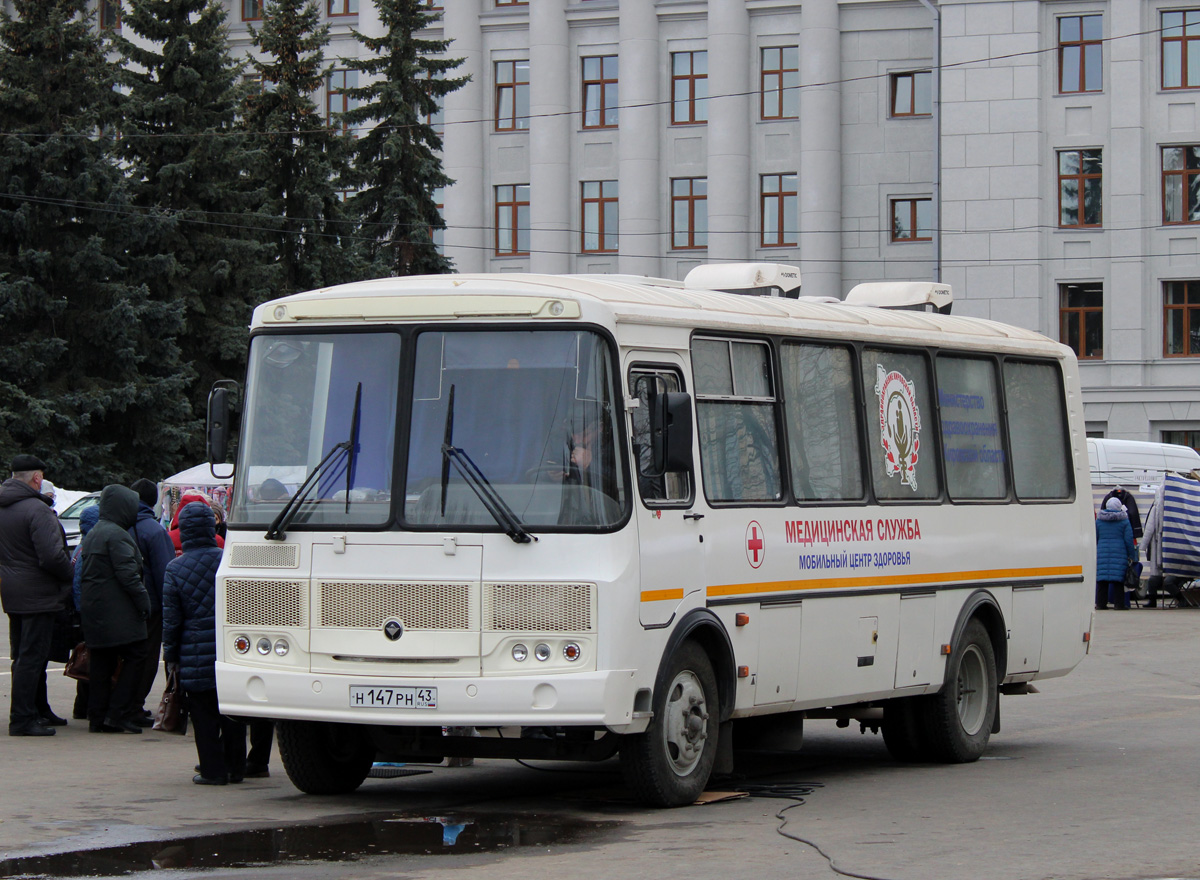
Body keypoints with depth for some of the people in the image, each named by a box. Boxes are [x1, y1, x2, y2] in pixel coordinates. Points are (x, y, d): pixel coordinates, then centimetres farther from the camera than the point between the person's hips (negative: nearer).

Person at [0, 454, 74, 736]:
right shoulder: (36, 510, -20)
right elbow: (52, 557, -24)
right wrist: (72, 574, -8)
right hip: (38, 594, -9)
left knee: (24, 656, 16)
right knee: (31, 657, -6)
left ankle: (39, 711, 28)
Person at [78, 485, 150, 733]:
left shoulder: (92, 534, 18)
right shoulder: (116, 535, -13)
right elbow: (127, 574, -18)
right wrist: (144, 601, -13)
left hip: (93, 608, 9)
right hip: (118, 611, -9)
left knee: (101, 662, 10)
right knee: (134, 657, -5)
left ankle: (97, 717, 9)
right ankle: (117, 714, -11)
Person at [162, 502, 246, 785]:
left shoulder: (174, 569, -5)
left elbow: (171, 618, -2)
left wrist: (170, 654, 7)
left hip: (196, 654, -2)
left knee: (205, 718, 4)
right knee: (232, 715, 11)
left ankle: (213, 770, 3)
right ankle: (235, 768, 16)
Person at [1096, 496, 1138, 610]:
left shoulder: (1099, 520, 7)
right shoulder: (1124, 520, 1)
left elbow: (1094, 539, 11)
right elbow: (1129, 540, -1)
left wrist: (1094, 553, 21)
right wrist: (1132, 556, 4)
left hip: (1102, 552, 2)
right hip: (1119, 553, -1)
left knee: (1101, 580, 3)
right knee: (1118, 579, 1)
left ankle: (1101, 603, 2)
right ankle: (1119, 603, 0)